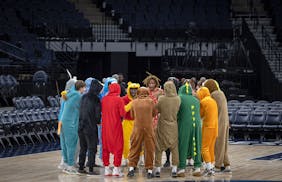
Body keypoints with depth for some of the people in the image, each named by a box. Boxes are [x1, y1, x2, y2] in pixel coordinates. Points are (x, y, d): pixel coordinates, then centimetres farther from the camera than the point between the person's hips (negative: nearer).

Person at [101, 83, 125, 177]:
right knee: (118, 146, 4)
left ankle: (107, 168, 14)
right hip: (116, 126, -4)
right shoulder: (118, 100, -12)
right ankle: (116, 168, 0)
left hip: (105, 126, 4)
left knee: (106, 147, 12)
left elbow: (102, 111, 8)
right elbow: (122, 113, -14)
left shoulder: (104, 99, 0)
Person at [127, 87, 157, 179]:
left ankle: (131, 167, 2)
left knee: (135, 148, 9)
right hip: (149, 128, -1)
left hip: (137, 128, 1)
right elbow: (155, 113, 8)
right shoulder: (150, 101, -3)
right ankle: (149, 170, 10)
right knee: (149, 149, 8)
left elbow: (132, 115, 10)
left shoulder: (134, 102, 0)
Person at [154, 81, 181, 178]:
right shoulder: (178, 99, -9)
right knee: (174, 148, 11)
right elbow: (178, 110, 3)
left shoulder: (161, 99, -16)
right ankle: (174, 169, 10)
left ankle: (158, 169, 10)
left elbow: (157, 110, -3)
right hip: (173, 126, 2)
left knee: (159, 148, 9)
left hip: (162, 126, -2)